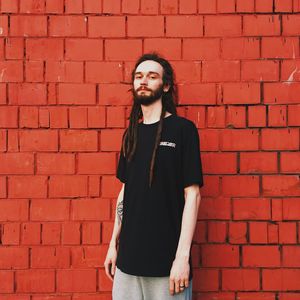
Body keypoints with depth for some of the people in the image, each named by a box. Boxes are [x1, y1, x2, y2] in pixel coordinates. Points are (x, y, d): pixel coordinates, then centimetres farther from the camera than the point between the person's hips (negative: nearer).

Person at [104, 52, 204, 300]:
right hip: (128, 258, 5)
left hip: (167, 261, -5)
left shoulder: (182, 128, -7)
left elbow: (192, 194, -11)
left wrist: (183, 256, -16)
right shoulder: (132, 133, 9)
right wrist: (113, 243, 12)